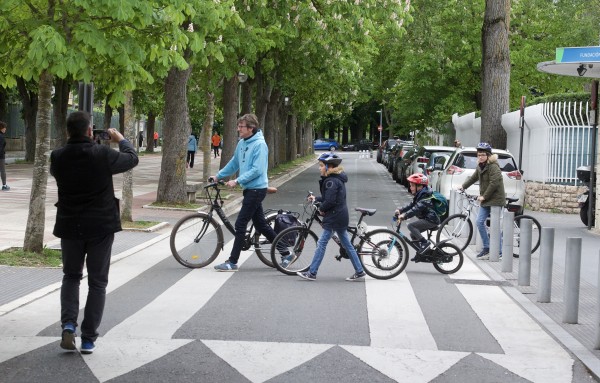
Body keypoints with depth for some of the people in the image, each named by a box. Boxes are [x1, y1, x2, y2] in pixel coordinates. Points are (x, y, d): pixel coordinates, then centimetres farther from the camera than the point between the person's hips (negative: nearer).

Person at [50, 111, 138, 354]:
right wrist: (121, 140, 20)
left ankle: (68, 324, 0)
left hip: (70, 227, 2)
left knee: (71, 276, 20)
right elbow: (132, 159, 2)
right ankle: (88, 338, 8)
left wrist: (74, 144, 19)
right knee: (97, 282, 10)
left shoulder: (58, 157, -8)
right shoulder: (103, 155, -15)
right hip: (101, 226, -2)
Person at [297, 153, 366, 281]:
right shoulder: (338, 178, 14)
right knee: (347, 244, 12)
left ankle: (312, 273, -2)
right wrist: (316, 198, 16)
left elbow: (330, 201, -23)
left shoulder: (331, 181, -17)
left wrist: (321, 208, -7)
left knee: (321, 244, -5)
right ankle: (359, 271, 14)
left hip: (334, 217, -10)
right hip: (341, 216, 10)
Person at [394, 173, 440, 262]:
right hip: (426, 219, 11)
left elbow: (417, 209, -34)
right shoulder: (419, 195, 12)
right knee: (413, 235, 12)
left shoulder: (425, 197, -21)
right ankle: (421, 253, 22)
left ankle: (425, 243, -17)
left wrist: (404, 216, -42)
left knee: (410, 225, -20)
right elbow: (411, 205, 14)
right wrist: (400, 210, 1)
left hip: (431, 220, -11)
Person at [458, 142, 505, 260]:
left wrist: (484, 196, -17)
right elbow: (474, 178, 30)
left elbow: (494, 183, -22)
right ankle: (486, 248, 11)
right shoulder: (480, 166, 13)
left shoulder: (493, 166, -15)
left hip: (495, 199, -9)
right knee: (480, 222, 3)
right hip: (485, 200, 9)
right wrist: (463, 186, 37)